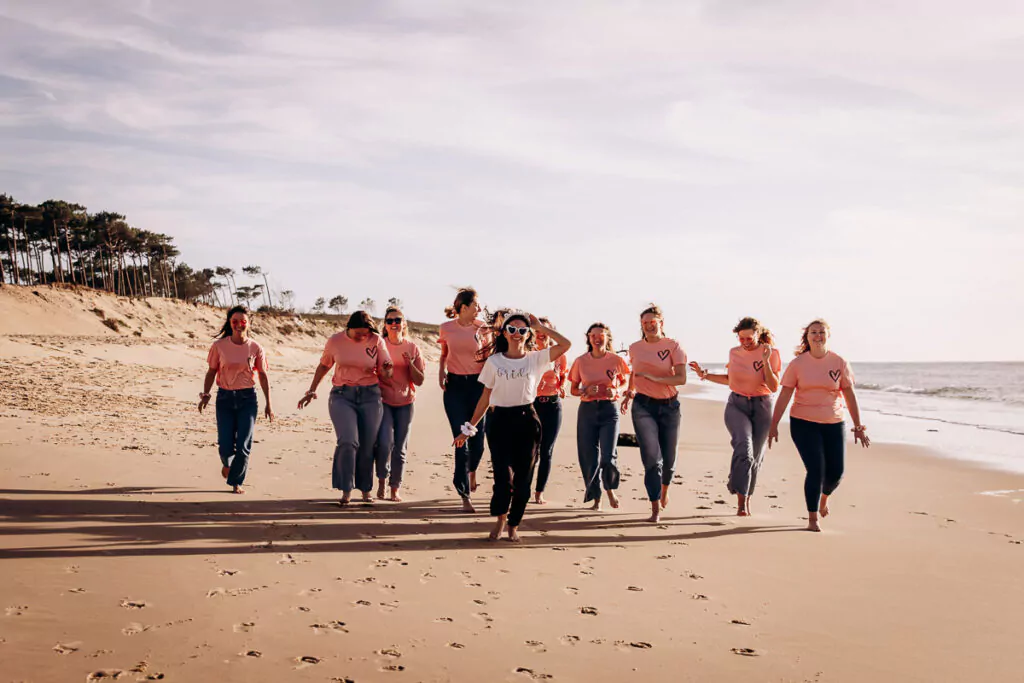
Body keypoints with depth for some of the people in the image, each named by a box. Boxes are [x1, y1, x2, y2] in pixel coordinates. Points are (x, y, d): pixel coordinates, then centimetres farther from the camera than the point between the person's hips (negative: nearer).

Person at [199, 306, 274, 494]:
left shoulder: (255, 348, -2)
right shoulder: (219, 346, -3)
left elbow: (262, 375, 6)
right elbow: (211, 372, 6)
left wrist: (268, 404, 6)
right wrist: (205, 395, -7)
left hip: (248, 398, 0)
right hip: (225, 398, 0)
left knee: (244, 445, -4)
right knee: (225, 445, -2)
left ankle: (236, 482, 14)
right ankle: (227, 463, 35)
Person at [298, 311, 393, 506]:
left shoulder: (376, 341, -1)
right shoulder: (335, 342, 0)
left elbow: (386, 374, 3)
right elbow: (323, 366, 15)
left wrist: (386, 370, -21)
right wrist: (312, 391, 14)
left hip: (370, 396, 1)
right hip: (342, 396, -1)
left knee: (367, 446, 2)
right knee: (348, 442, -18)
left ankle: (365, 489, 20)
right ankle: (346, 491, -8)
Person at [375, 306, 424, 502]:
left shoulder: (412, 347, 3)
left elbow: (419, 381, 2)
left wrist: (410, 364, -14)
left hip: (405, 403, 2)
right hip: (383, 400, -2)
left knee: (400, 449, 4)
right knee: (385, 442, -18)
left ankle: (395, 490, 15)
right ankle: (381, 481, 5)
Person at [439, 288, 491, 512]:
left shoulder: (482, 327, 0)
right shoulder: (447, 328, 2)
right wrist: (441, 373, 1)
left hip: (477, 384, 0)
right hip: (454, 385, 0)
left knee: (477, 437, 1)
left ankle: (472, 470, 37)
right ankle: (464, 495, 4)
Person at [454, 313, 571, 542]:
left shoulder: (536, 359, 4)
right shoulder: (494, 361, 6)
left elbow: (565, 344, -8)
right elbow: (485, 397, 9)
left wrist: (540, 327, -2)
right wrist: (469, 427, 8)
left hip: (527, 421, 0)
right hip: (500, 420, 0)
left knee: (522, 479, 2)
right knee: (503, 477, -8)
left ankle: (513, 525, 21)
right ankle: (500, 518, 20)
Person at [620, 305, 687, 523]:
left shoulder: (673, 346, -4)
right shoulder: (635, 348, 6)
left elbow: (681, 378, -13)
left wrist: (655, 378, -24)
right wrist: (630, 392, 11)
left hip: (669, 406, 0)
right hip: (643, 406, 1)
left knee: (668, 458, 8)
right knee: (652, 457, -11)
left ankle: (664, 489, 42)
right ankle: (655, 510, -8)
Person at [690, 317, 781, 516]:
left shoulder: (771, 353, -7)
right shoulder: (734, 353, 3)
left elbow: (774, 388, -13)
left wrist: (766, 361, -23)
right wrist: (705, 375, 10)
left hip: (761, 407, -1)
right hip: (736, 405, 1)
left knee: (755, 457, 8)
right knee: (743, 448, -23)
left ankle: (747, 498, 29)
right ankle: (741, 502, -23)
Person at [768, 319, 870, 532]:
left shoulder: (839, 363, 0)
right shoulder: (797, 364, -3)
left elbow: (850, 395, 2)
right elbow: (784, 395, -2)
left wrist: (858, 426, 1)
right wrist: (774, 425, -5)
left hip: (834, 424, 2)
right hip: (803, 424, -2)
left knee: (836, 472, 2)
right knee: (816, 469, -12)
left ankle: (824, 496, 38)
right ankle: (813, 519, 1)